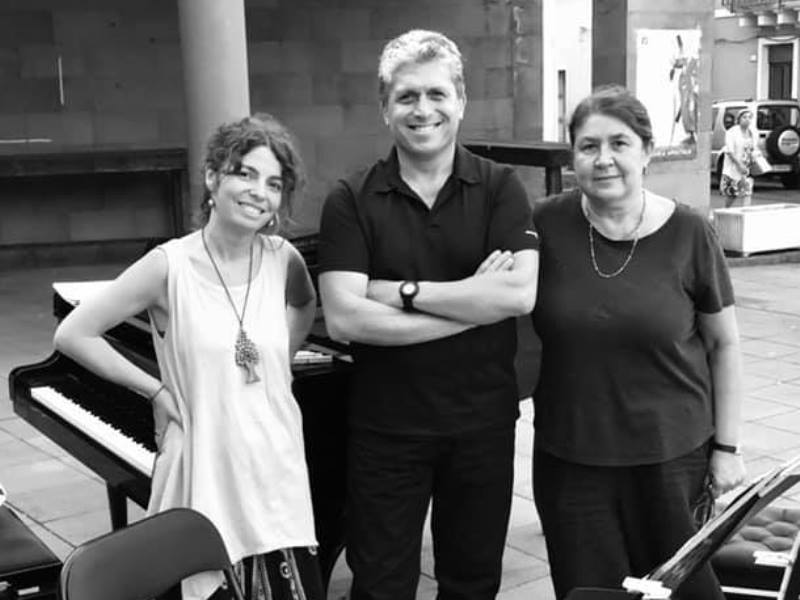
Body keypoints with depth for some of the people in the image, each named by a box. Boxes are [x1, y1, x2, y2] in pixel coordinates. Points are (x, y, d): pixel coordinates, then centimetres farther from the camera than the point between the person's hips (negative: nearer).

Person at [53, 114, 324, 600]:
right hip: (205, 470, -3)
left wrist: (278, 362, 8)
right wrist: (158, 391, -7)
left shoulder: (282, 259, -1)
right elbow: (73, 335, -8)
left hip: (277, 464, 3)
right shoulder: (170, 266, -12)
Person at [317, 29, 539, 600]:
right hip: (385, 428, -1)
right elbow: (344, 318, -17)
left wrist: (400, 291, -17)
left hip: (483, 423, 1)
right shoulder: (350, 202, -6)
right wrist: (473, 301, -17)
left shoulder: (500, 187, -3)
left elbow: (520, 294, -16)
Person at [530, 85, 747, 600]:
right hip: (570, 458, 1)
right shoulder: (546, 225, -6)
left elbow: (724, 344, 2)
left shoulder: (688, 234, -7)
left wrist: (727, 447, 1)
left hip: (673, 454, -1)